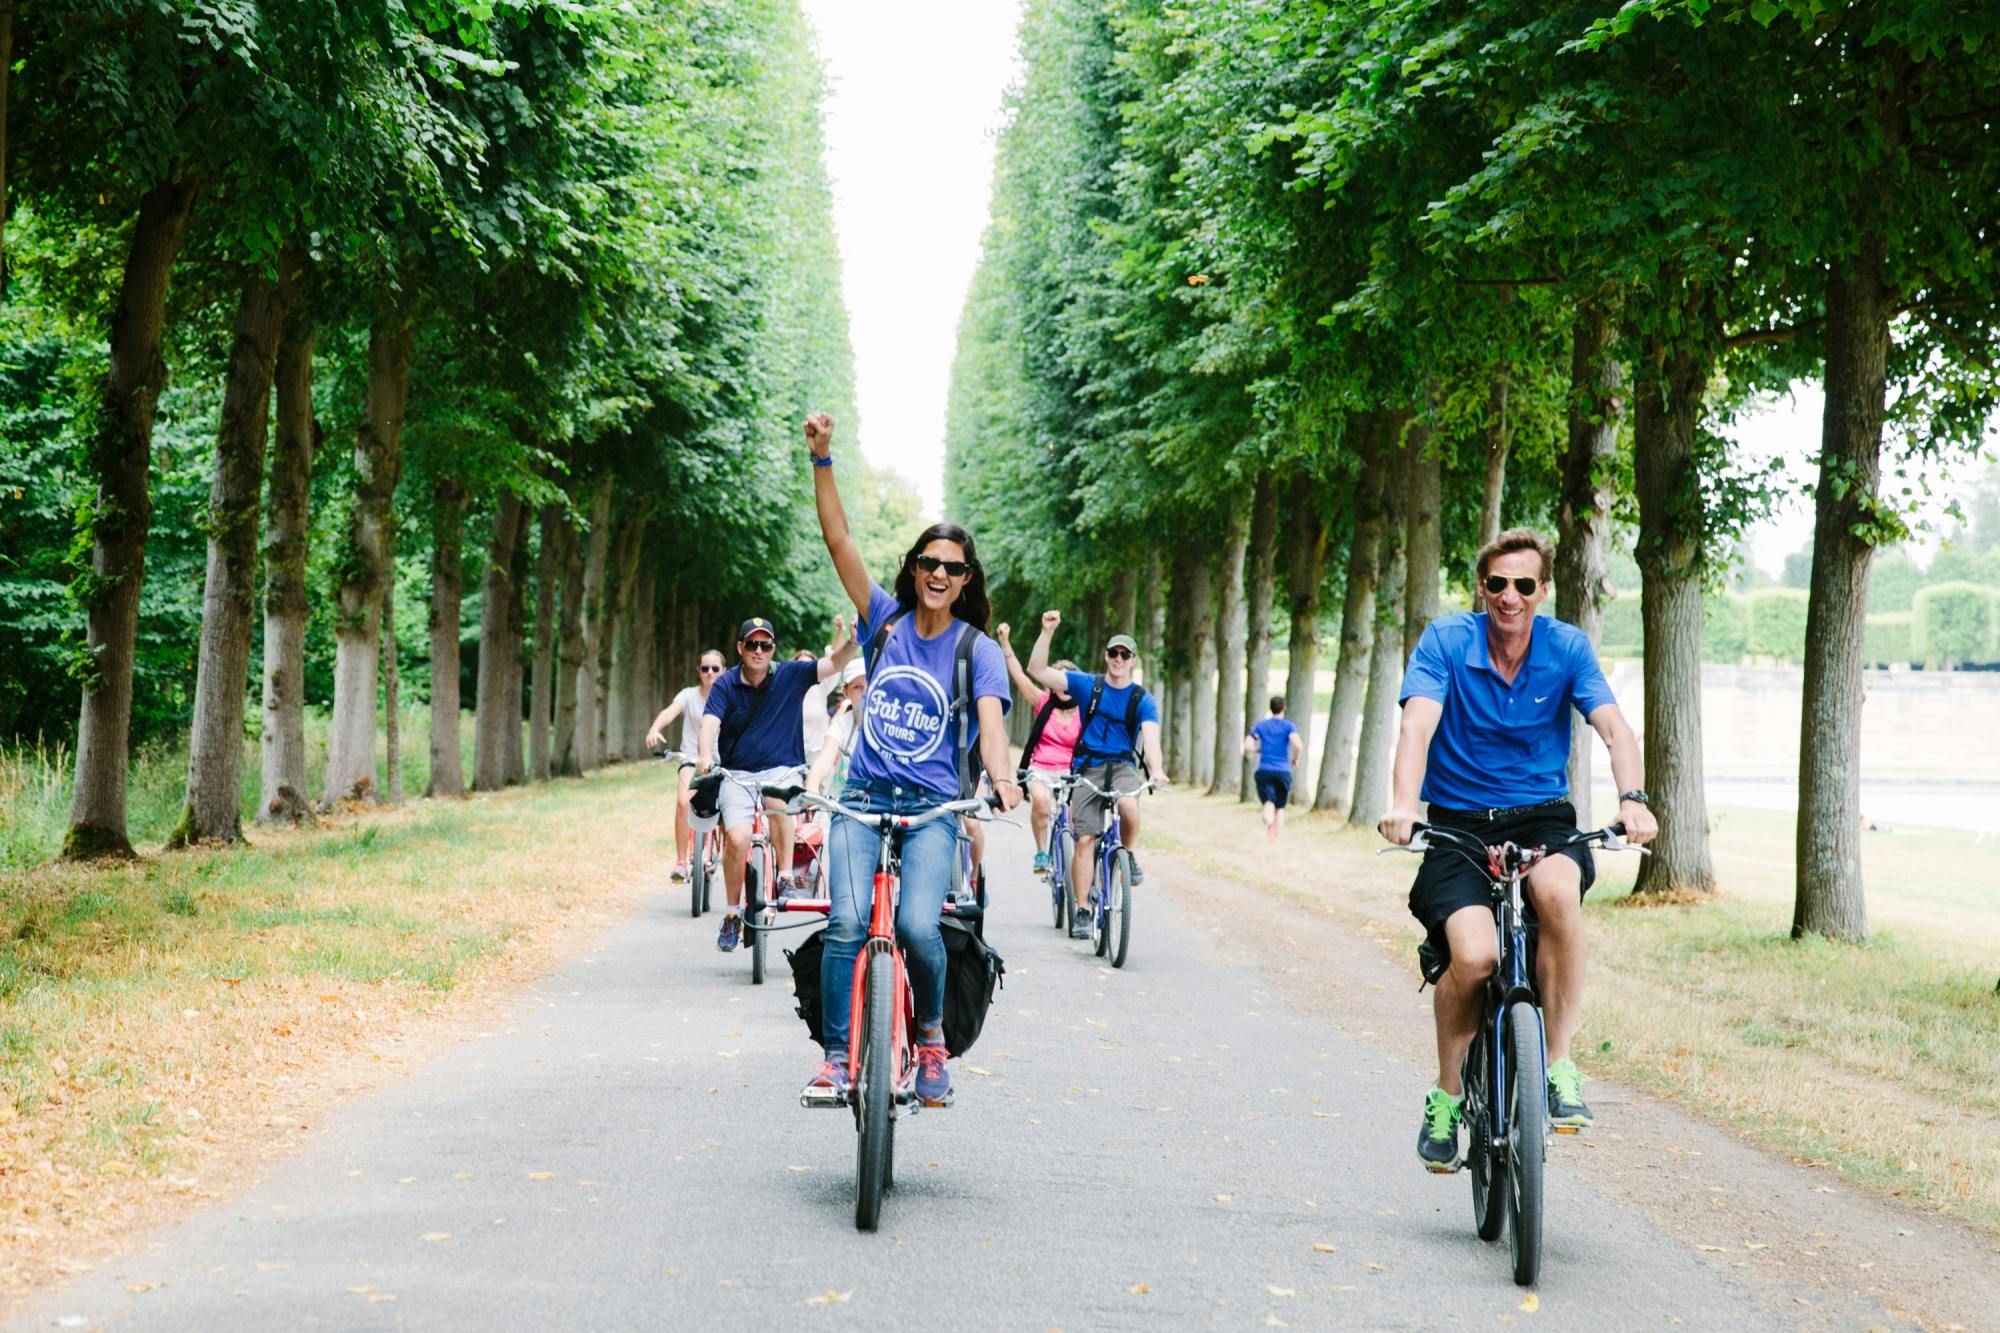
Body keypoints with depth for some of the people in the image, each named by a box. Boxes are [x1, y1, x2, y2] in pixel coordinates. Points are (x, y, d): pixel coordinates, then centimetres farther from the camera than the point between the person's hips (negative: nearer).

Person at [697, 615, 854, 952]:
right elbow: (710, 722, -16)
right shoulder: (725, 684, -3)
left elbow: (835, 663, -7)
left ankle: (786, 878, -20)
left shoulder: (790, 676, 0)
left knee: (777, 797, -36)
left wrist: (850, 640, -29)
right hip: (736, 773, 0)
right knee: (738, 839, -20)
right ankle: (732, 914, 2)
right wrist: (706, 755, -36)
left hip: (782, 770, 0)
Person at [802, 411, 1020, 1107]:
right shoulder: (884, 620, 8)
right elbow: (838, 539, 2)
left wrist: (1002, 777, -35)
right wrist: (822, 457, -8)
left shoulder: (977, 650, 2)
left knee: (917, 926, -22)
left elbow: (991, 719, -14)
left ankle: (931, 1033, 5)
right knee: (846, 923, -18)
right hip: (862, 800, 2)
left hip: (932, 808, -2)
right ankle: (836, 1055, -9)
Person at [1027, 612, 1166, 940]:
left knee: (1129, 805, -34)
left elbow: (1150, 735, -17)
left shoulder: (1143, 700, -1)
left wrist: (1156, 769, -36)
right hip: (1087, 768, 1)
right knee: (1085, 839, -6)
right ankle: (1082, 911, 2)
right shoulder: (1088, 685, 3)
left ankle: (1129, 855, -4)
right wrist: (1048, 631, -13)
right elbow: (1037, 670, -2)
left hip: (1122, 767, -1)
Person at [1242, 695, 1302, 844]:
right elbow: (1298, 745, -15)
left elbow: (1247, 746, 0)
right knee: (1280, 808, 16)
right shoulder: (1289, 726, 2)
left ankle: (1270, 823, -47)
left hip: (1264, 771, 0)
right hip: (1283, 772, 0)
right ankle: (1276, 837, 5)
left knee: (1268, 804, -14)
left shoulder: (1260, 725, 9)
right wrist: (1295, 759, 4)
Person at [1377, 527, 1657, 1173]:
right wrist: (1403, 804, -37)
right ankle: (1447, 1092, 1)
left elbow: (1613, 726, -12)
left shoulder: (1566, 647, 0)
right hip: (1458, 825, -1)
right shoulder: (1446, 640, -5)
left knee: (1557, 889, -35)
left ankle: (1558, 1063, -18)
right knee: (1473, 954, -27)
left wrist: (1633, 799, -32)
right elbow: (1418, 725, -18)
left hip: (1542, 818, 1)